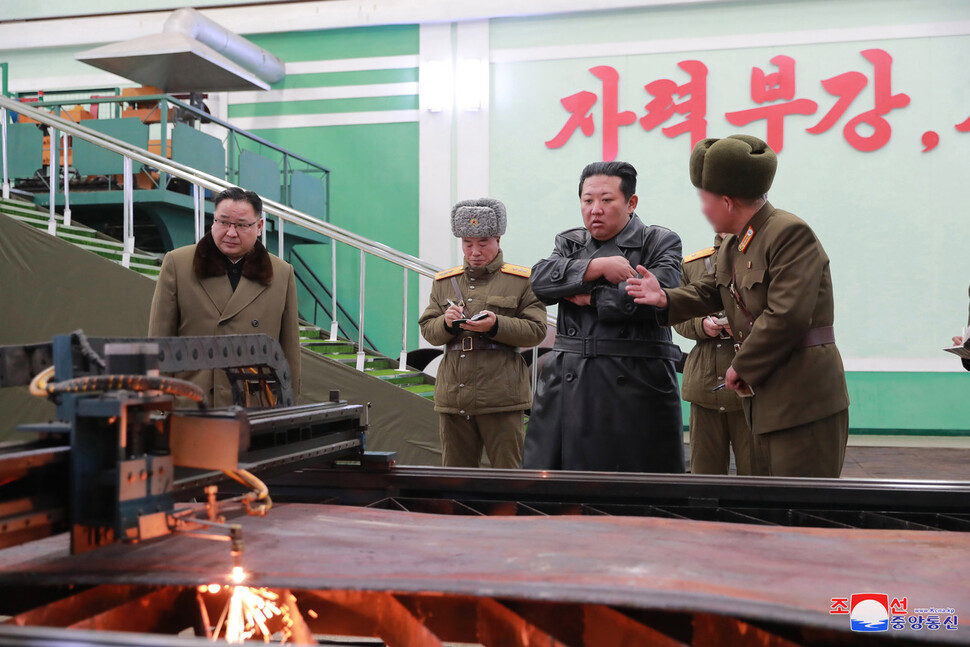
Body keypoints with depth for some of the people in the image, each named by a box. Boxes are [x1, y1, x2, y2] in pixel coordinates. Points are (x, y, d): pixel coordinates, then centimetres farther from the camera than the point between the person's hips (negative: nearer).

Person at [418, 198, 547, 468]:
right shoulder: (444, 281, 15)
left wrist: (496, 325, -18)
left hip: (501, 397, -4)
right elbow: (427, 331, 12)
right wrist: (446, 323, -10)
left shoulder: (523, 280, 3)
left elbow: (536, 331, -3)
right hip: (453, 396, 4)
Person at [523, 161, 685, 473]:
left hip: (636, 383, -4)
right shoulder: (569, 242, 18)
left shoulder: (661, 242, 4)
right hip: (567, 382, 4)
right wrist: (598, 267, -12)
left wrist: (589, 297, -6)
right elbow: (540, 279, -2)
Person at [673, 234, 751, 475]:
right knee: (705, 468, 6)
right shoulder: (692, 264, 13)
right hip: (704, 381, 3)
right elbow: (679, 318, 15)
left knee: (753, 471, 0)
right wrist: (702, 325, -6)